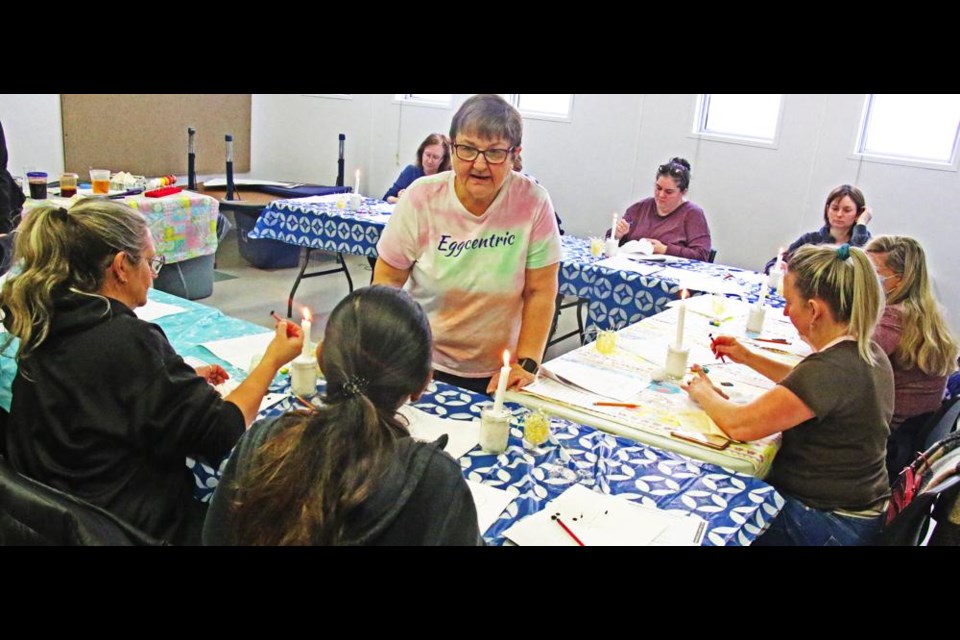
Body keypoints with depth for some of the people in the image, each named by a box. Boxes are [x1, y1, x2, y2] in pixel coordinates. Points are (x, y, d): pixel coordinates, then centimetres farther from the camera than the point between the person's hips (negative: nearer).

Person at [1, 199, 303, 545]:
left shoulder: (45, 328, -1)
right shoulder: (127, 340, -25)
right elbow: (219, 434, -20)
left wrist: (185, 380, 12)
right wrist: (273, 360, -10)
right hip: (142, 529, -8)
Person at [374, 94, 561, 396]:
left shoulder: (533, 202, -14)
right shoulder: (421, 198, -11)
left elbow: (540, 292, -8)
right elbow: (388, 279, -4)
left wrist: (527, 363, -12)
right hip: (423, 364, 1)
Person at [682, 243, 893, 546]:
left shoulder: (832, 368, -30)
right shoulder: (868, 353, 0)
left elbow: (740, 425, -30)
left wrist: (702, 392, -10)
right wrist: (749, 358, 17)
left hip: (823, 525, -9)